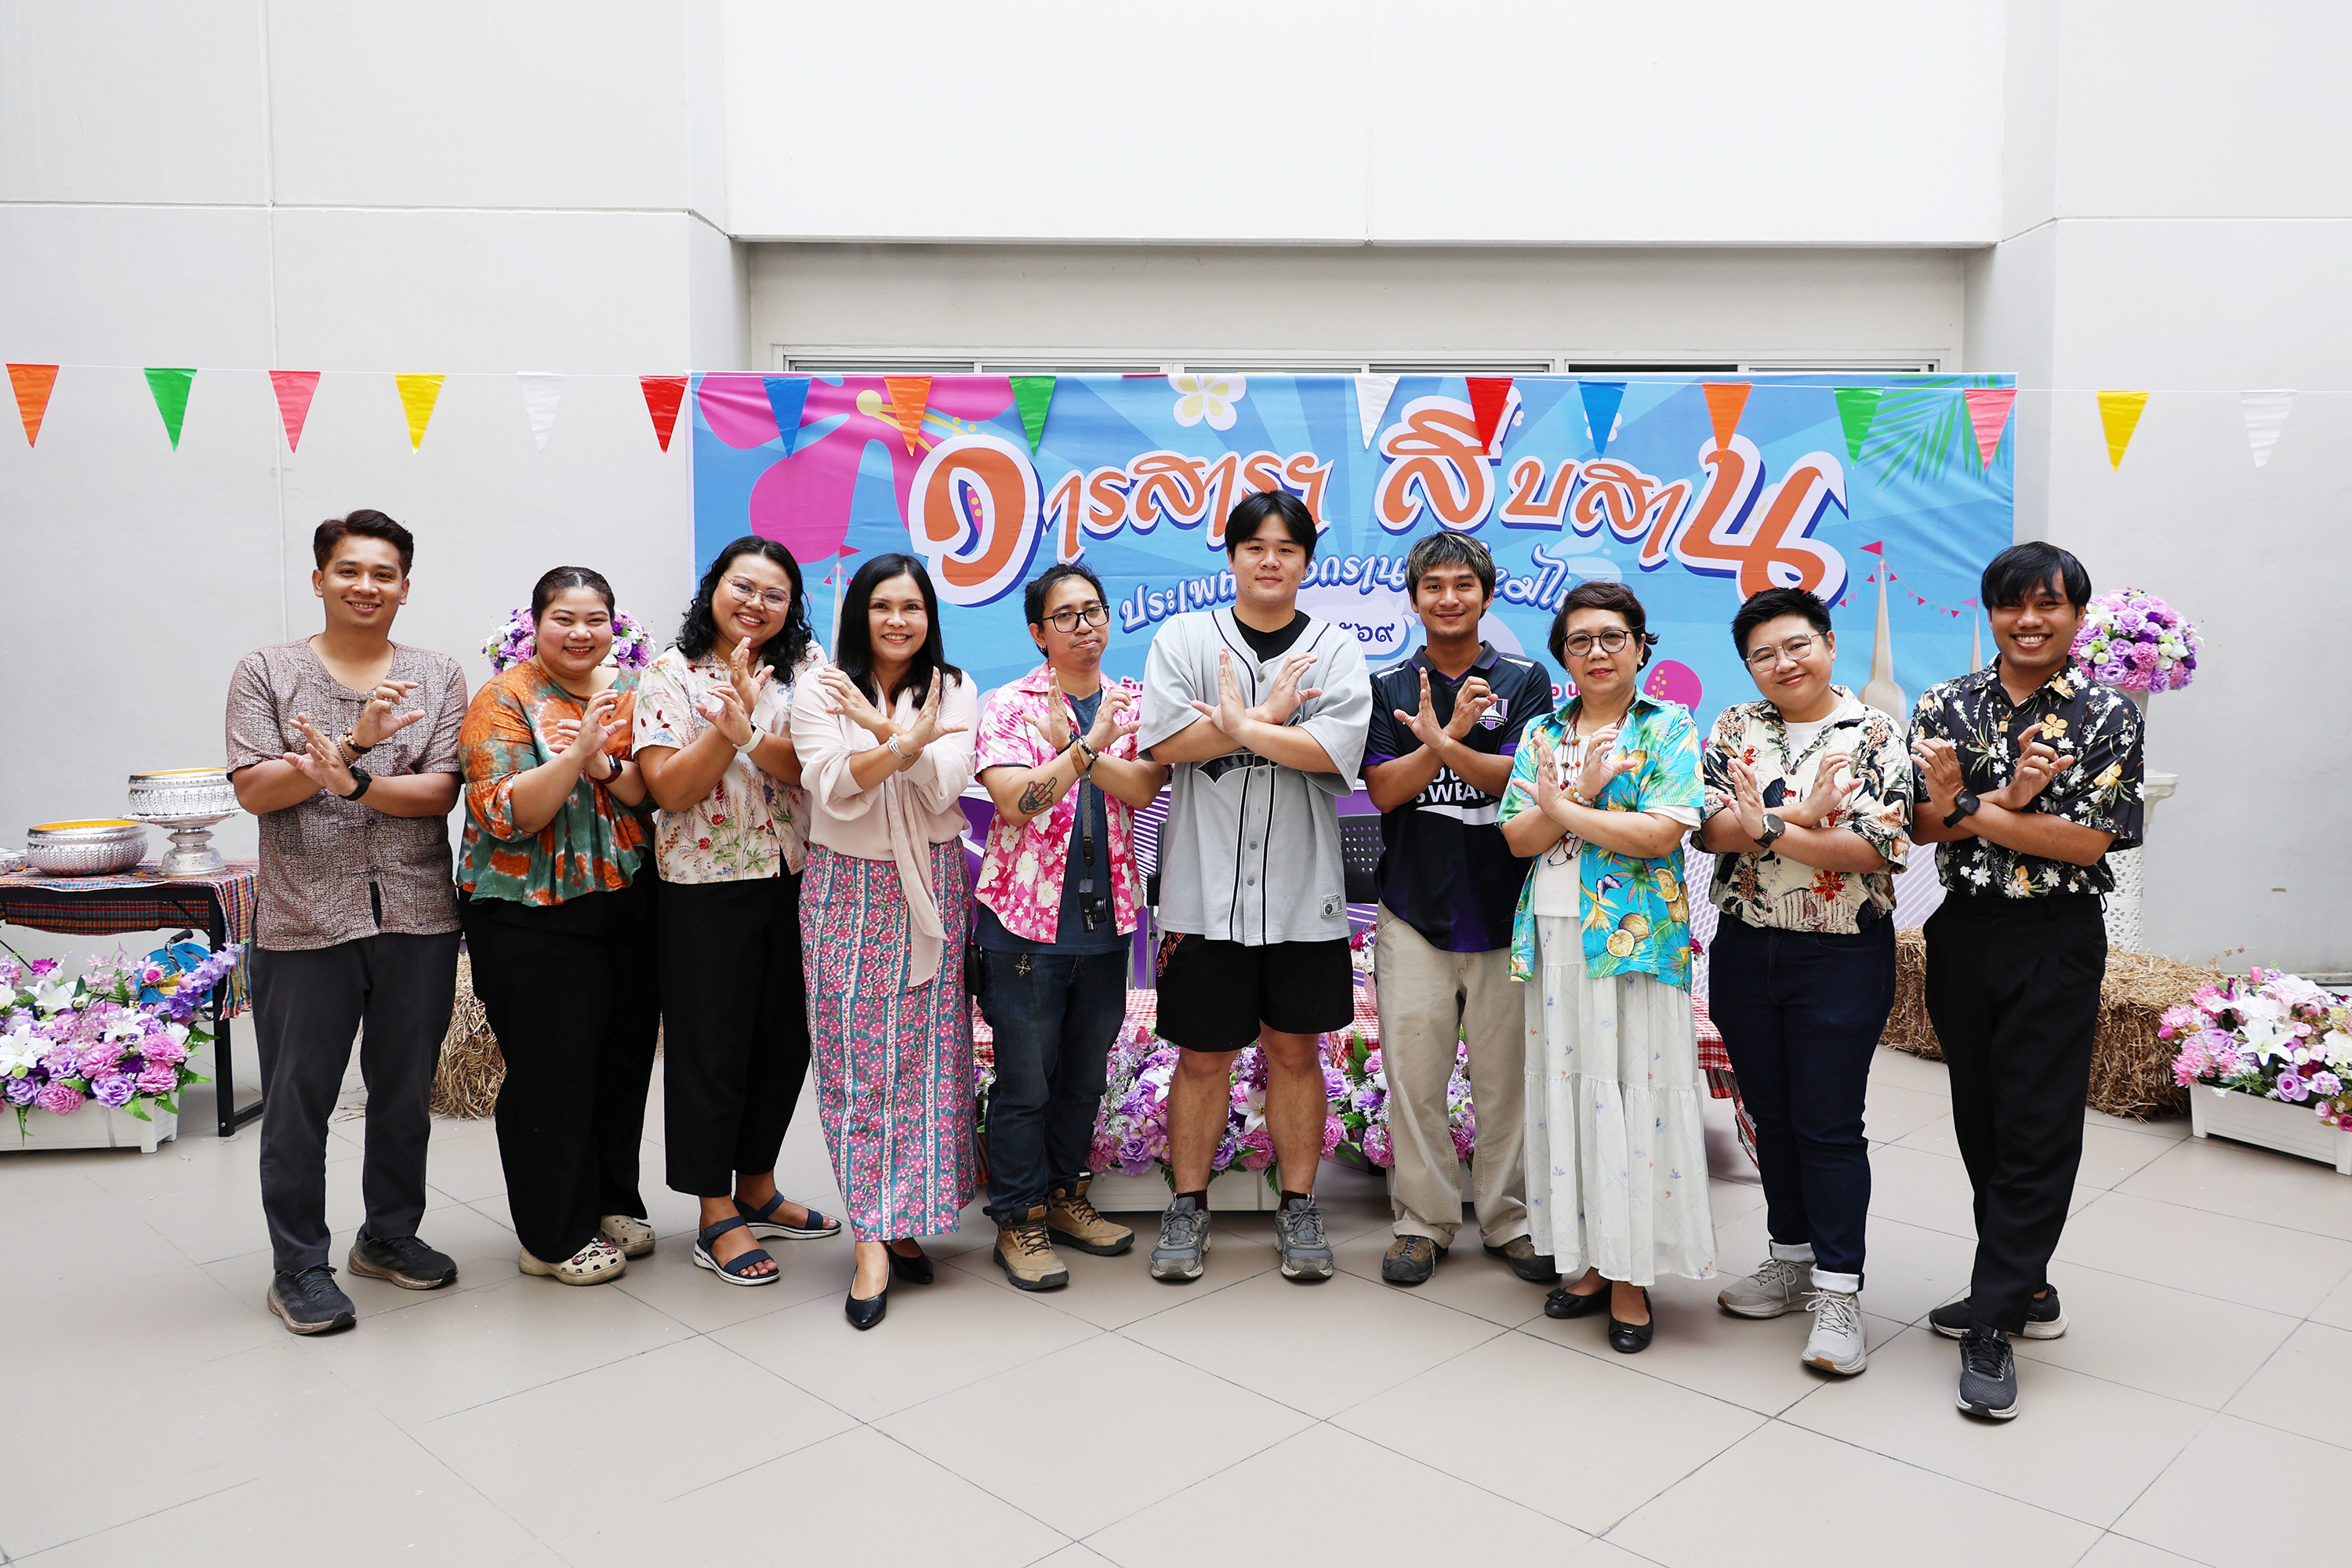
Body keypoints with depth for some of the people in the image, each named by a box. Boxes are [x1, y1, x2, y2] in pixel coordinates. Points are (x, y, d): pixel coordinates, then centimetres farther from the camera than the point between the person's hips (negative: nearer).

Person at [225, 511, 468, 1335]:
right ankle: (298, 1266, 19)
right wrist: (354, 741, -18)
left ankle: (390, 1235, 31)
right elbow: (255, 790, -7)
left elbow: (440, 792, -4)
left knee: (405, 1091, 13)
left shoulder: (438, 677, 6)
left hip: (417, 917, 2)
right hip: (304, 920, -2)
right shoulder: (267, 672, 3)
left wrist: (351, 782, -20)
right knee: (299, 1099, 4)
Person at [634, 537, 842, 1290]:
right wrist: (730, 720, -23)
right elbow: (668, 788, -12)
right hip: (705, 888, -4)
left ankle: (758, 1188, 33)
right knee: (711, 1046, 4)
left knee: (786, 1038, 13)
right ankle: (717, 1220, 18)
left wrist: (752, 739, -26)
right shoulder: (672, 675, -3)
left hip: (797, 881, 4)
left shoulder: (807, 667, 4)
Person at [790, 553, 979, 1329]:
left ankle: (904, 1218, 15)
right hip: (847, 893, -1)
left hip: (930, 891, 2)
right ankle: (874, 1241, 1)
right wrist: (907, 743, -27)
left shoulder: (952, 690, 7)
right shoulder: (820, 690, 2)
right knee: (856, 1060, -3)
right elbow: (835, 789, -12)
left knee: (925, 1055, 1)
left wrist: (883, 727, -21)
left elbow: (944, 786, -8)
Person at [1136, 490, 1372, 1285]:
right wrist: (1271, 717, -11)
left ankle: (1298, 1205, 25)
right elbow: (1166, 741, -11)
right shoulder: (1183, 636, 3)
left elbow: (1339, 749, -13)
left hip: (1302, 888, 1)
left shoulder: (1335, 648, 3)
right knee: (1203, 1053, 8)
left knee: (1294, 1049, 11)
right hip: (1205, 883, 0)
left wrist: (1237, 726, -14)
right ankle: (1188, 1205, 23)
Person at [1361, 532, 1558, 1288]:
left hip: (1505, 910, 0)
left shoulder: (1525, 679, 5)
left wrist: (1441, 743, -23)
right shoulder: (1388, 685, 7)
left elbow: (1523, 778, -8)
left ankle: (1511, 1220, 21)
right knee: (1414, 1076, 3)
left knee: (1508, 1077, 5)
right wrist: (1452, 733, -18)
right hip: (1414, 910, 1)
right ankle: (1424, 1220, 17)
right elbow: (1384, 790, -4)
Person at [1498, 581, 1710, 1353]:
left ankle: (1630, 1276, 8)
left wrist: (1562, 807, -10)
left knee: (1630, 1092, -3)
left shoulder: (1668, 728, 1)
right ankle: (1590, 1259, 19)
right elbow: (1516, 838, 3)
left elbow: (1660, 834, -13)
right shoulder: (1542, 733, 13)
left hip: (1632, 937, -4)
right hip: (1553, 937, 4)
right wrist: (1579, 793, -12)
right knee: (1565, 1090, 6)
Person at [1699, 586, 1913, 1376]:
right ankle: (1793, 1259, 30)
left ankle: (1838, 1292, 9)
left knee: (1829, 1124, -1)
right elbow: (1710, 825, -7)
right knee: (1772, 1114, 14)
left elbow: (1883, 846, -16)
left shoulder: (1875, 735, -4)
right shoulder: (1734, 728, 6)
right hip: (1745, 952, 4)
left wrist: (1768, 828, -19)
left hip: (1842, 958, -4)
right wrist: (1802, 818, -20)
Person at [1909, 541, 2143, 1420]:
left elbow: (2089, 842, -12)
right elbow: (1921, 826, -5)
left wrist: (1973, 811, -16)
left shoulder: (2108, 716, -3)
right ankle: (2026, 1288, 29)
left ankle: (1993, 1327, 6)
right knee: (1980, 1119, 11)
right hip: (1964, 932, 3)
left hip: (2056, 943, -3)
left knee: (2037, 1131, -1)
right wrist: (2009, 800, -22)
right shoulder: (1945, 707, 4)